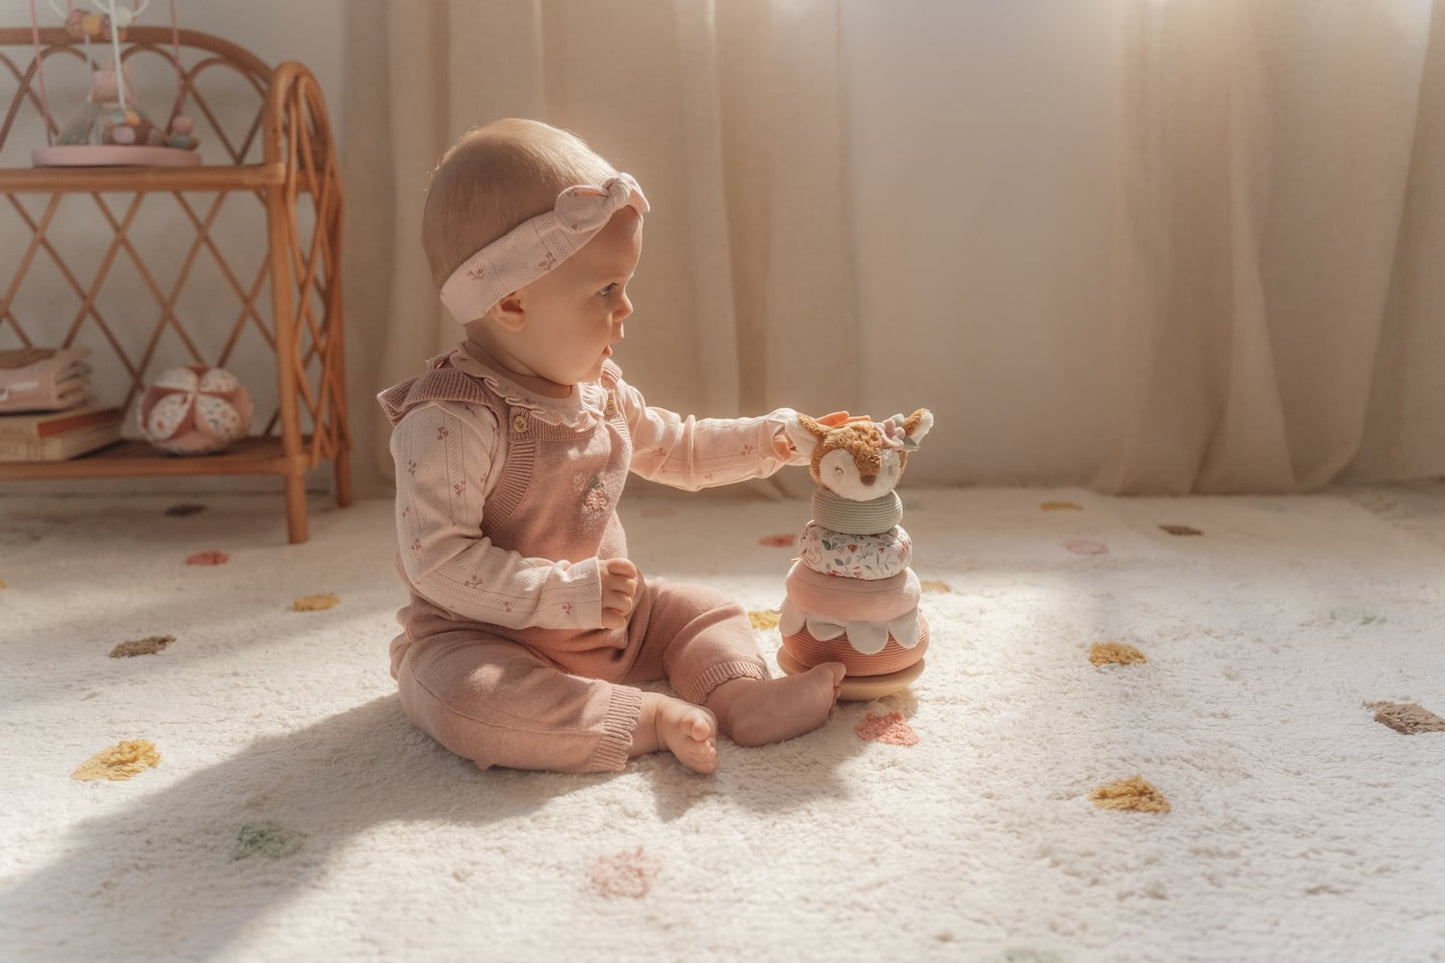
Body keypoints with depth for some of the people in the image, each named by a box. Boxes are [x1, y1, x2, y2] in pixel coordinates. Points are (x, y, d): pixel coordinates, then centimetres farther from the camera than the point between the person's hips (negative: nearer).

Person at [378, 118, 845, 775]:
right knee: (465, 698, -36)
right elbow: (437, 561, -29)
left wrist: (764, 438, 9)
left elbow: (675, 448, 20)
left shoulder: (599, 387, 2)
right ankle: (648, 718, -30)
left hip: (606, 618, 8)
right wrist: (572, 592, -32)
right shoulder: (451, 422, -26)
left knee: (705, 609, 7)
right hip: (485, 638, -7)